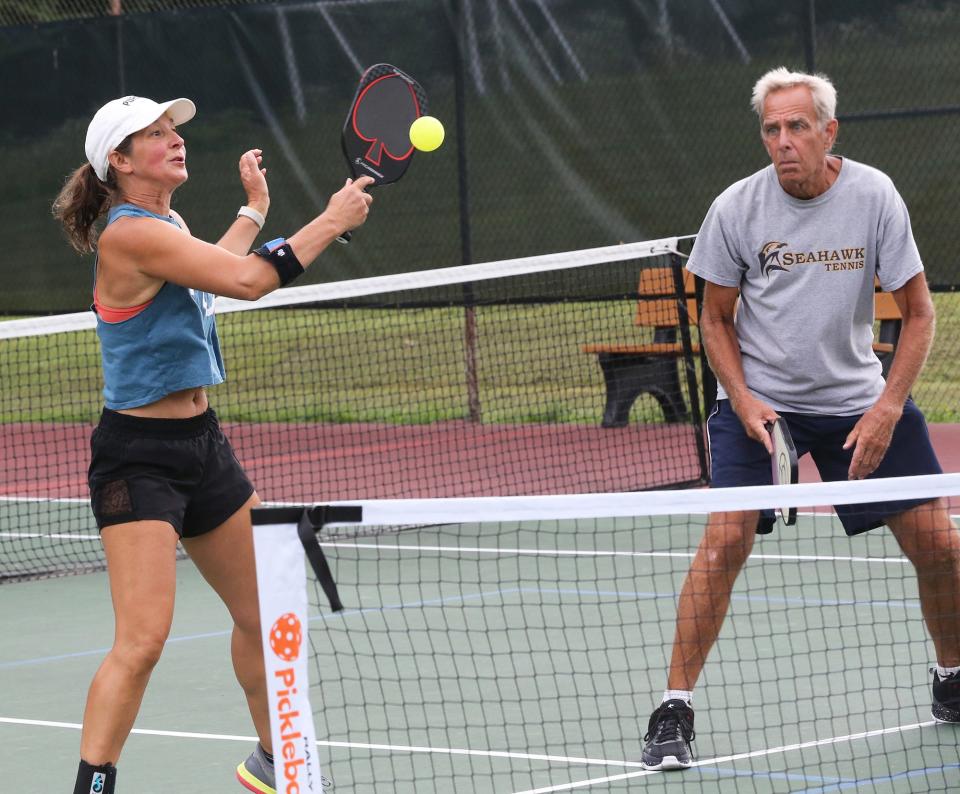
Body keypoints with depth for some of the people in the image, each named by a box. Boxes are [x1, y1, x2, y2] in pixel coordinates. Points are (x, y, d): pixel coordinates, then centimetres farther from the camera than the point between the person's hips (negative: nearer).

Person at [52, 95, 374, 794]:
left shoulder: (169, 224, 11)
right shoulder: (130, 234, -20)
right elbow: (249, 281, -25)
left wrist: (254, 211, 43)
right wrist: (333, 220, -15)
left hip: (202, 445, 10)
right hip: (139, 455, -10)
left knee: (263, 616, 17)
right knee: (143, 639, -19)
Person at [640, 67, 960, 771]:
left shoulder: (874, 196, -10)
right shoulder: (736, 208, -10)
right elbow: (717, 318, 2)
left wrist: (888, 409, -13)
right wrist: (744, 399, -13)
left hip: (857, 398, 2)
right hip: (758, 398, -1)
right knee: (727, 537, -20)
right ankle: (675, 711, -14)